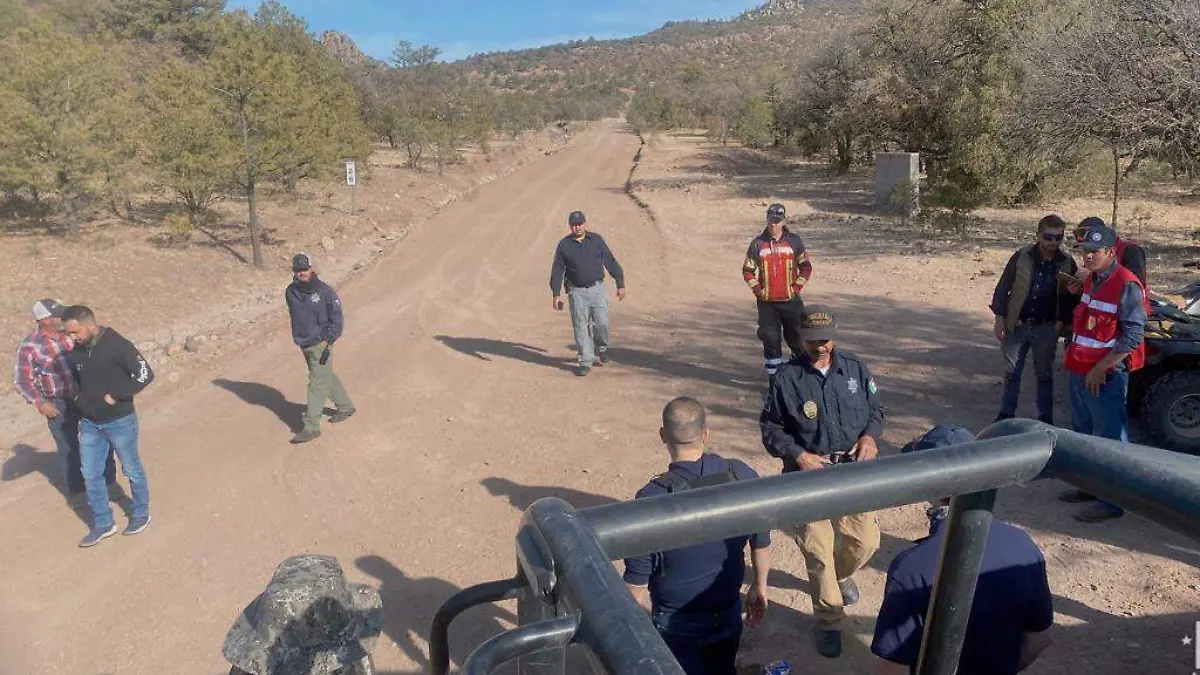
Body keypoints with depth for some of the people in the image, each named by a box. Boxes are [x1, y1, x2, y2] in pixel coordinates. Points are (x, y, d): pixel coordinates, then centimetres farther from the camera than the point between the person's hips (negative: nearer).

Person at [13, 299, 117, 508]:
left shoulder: (71, 334, -3)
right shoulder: (30, 346, -13)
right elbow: (21, 380, -9)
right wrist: (40, 403, -16)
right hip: (59, 405, -3)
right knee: (68, 448, 9)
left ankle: (109, 481, 28)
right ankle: (76, 491, 27)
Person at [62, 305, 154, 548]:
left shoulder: (118, 345, -20)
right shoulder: (76, 351, -1)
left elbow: (145, 375, -21)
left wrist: (116, 395, -21)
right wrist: (79, 397, 6)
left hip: (119, 422, -6)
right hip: (89, 424, 6)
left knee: (132, 470, 11)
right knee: (90, 475, 10)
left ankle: (141, 514, 31)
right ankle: (103, 524, 24)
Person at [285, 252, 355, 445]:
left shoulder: (325, 291, -12)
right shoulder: (291, 292, 4)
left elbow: (336, 317, -11)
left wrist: (328, 341, -17)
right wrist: (298, 337, 16)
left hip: (321, 344, -6)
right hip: (304, 345, 6)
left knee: (317, 383, -7)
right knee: (327, 377, 19)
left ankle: (311, 427, -6)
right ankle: (345, 407, 39)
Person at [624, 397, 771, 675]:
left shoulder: (652, 499, -28)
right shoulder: (743, 475, -15)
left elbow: (637, 584, -20)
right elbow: (762, 543, -1)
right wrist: (759, 587, 17)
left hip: (677, 623, -3)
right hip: (729, 614, 4)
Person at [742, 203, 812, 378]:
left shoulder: (794, 241, 1)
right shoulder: (758, 244, 1)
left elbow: (806, 267, 5)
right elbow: (747, 270, 6)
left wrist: (797, 287, -3)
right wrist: (757, 290, -2)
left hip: (791, 301, 0)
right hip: (767, 303, 0)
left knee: (797, 338, 8)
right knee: (770, 341, 4)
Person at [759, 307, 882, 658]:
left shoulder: (856, 368, 0)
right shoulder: (786, 377, -10)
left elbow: (875, 409, 12)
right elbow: (770, 428, -3)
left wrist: (869, 435, -9)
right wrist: (798, 454, -17)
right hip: (809, 475, -3)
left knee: (865, 541, 8)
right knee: (818, 551, 1)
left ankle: (842, 574, 45)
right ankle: (829, 621, 22)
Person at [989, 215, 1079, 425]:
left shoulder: (1067, 263, -3)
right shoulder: (1021, 256, -6)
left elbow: (1072, 295, 4)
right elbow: (1003, 287, -3)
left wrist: (1062, 321, -7)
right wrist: (999, 318, -6)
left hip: (1046, 328, 0)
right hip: (1016, 325, 0)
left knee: (1044, 374, 11)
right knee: (1011, 372, 9)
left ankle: (1046, 418, 22)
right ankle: (1006, 413, 22)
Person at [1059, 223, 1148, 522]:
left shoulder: (1127, 286, -16)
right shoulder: (1091, 280, 11)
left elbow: (1133, 336, -20)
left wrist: (1101, 369, -21)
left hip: (1106, 375, -9)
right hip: (1080, 371, 9)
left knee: (1109, 439, -3)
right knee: (1083, 432, 19)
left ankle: (1112, 501, 5)